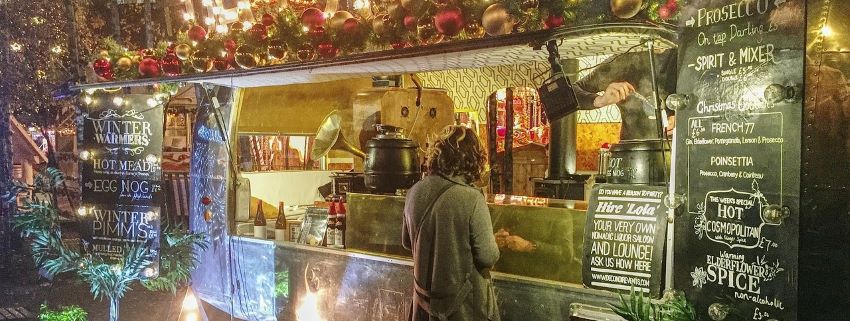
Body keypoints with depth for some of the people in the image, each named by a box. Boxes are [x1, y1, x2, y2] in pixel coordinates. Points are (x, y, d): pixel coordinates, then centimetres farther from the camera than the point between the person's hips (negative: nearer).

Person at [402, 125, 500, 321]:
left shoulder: (415, 192, -5)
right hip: (463, 305, -5)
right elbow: (488, 257, -19)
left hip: (425, 297, 5)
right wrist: (492, 243, 1)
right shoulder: (471, 198, -23)